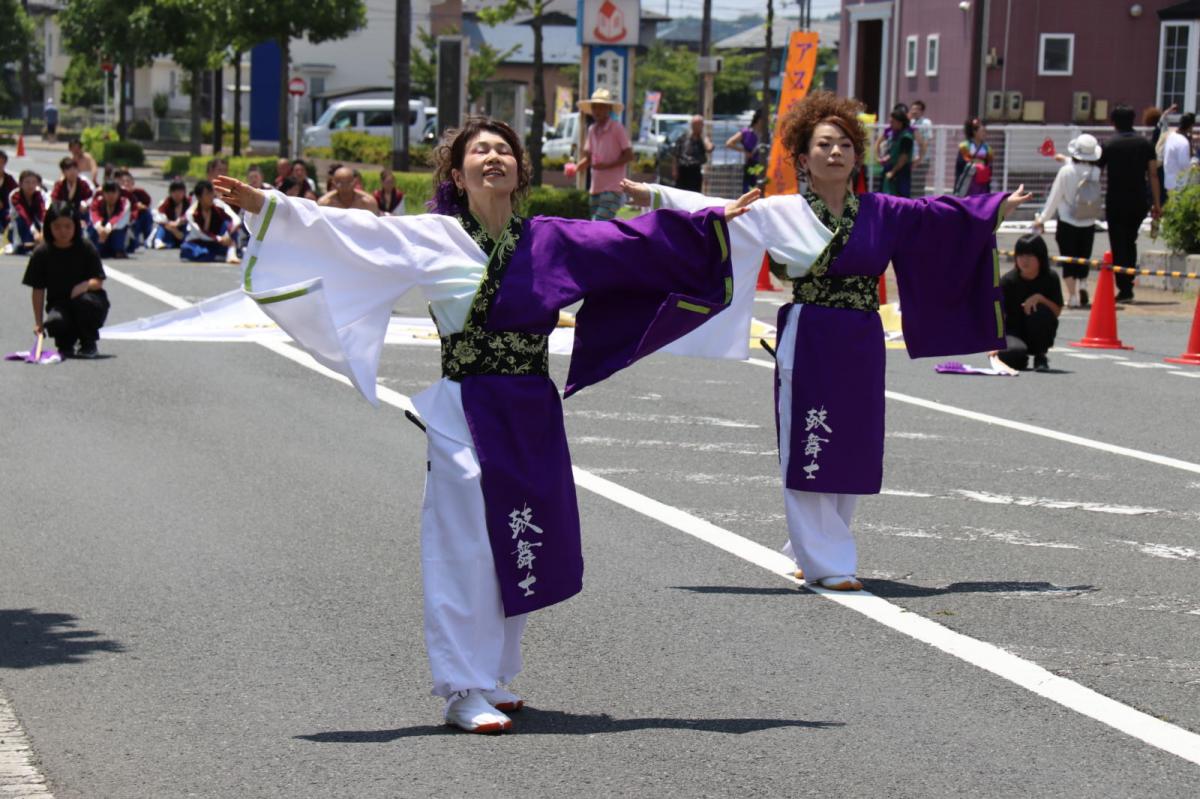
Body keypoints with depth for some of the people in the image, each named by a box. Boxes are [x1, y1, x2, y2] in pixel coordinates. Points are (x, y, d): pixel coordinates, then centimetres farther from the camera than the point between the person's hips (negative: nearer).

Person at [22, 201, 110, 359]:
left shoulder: (86, 249, -7)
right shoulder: (42, 253, -6)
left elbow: (98, 282, -8)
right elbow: (38, 290, -3)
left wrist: (85, 285, -31)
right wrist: (38, 322, -6)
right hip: (58, 303, 0)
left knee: (84, 300, -36)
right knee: (54, 321, -34)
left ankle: (89, 345, -7)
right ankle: (65, 344, 5)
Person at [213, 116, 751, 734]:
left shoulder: (552, 240, 7)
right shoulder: (432, 238, -3)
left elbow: (635, 240, 13)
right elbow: (346, 231, -8)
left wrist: (716, 221, 16)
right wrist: (265, 207, -17)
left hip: (533, 419, 4)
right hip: (466, 415, -4)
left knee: (517, 548, 10)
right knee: (467, 549, -4)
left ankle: (491, 678, 24)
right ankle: (465, 692, 1)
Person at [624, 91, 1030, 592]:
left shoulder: (878, 213, 7)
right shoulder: (780, 213, -3)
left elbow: (935, 213, 15)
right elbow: (718, 213, -8)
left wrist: (998, 207, 18)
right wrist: (655, 196, -17)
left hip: (862, 349, 4)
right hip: (808, 345, -4)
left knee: (851, 456, 9)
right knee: (810, 453, -3)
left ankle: (810, 550, 26)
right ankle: (826, 563, 5)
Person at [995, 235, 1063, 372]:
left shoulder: (1050, 278, -8)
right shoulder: (1008, 280, -13)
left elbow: (1057, 311, -9)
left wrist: (1039, 298, -27)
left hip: (1039, 334, 1)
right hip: (1013, 332, -1)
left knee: (1041, 311, -32)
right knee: (1016, 352, -36)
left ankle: (1040, 356, -9)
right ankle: (1021, 360, 5)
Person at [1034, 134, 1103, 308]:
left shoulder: (1066, 171, -14)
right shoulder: (1096, 173, -8)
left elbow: (1055, 198, -7)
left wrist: (1042, 219, 5)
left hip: (1067, 224, -2)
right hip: (1088, 225, 2)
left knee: (1068, 261, 5)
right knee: (1083, 260, 17)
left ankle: (1072, 295, 0)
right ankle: (1082, 285, -3)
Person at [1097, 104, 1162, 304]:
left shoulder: (1109, 145, -6)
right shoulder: (1145, 143, 2)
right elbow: (1153, 175, 2)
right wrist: (1157, 203, 7)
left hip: (1116, 203, -3)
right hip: (1139, 202, 3)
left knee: (1119, 246, 1)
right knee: (1130, 242, 20)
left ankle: (1124, 289, -5)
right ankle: (1128, 284, 19)